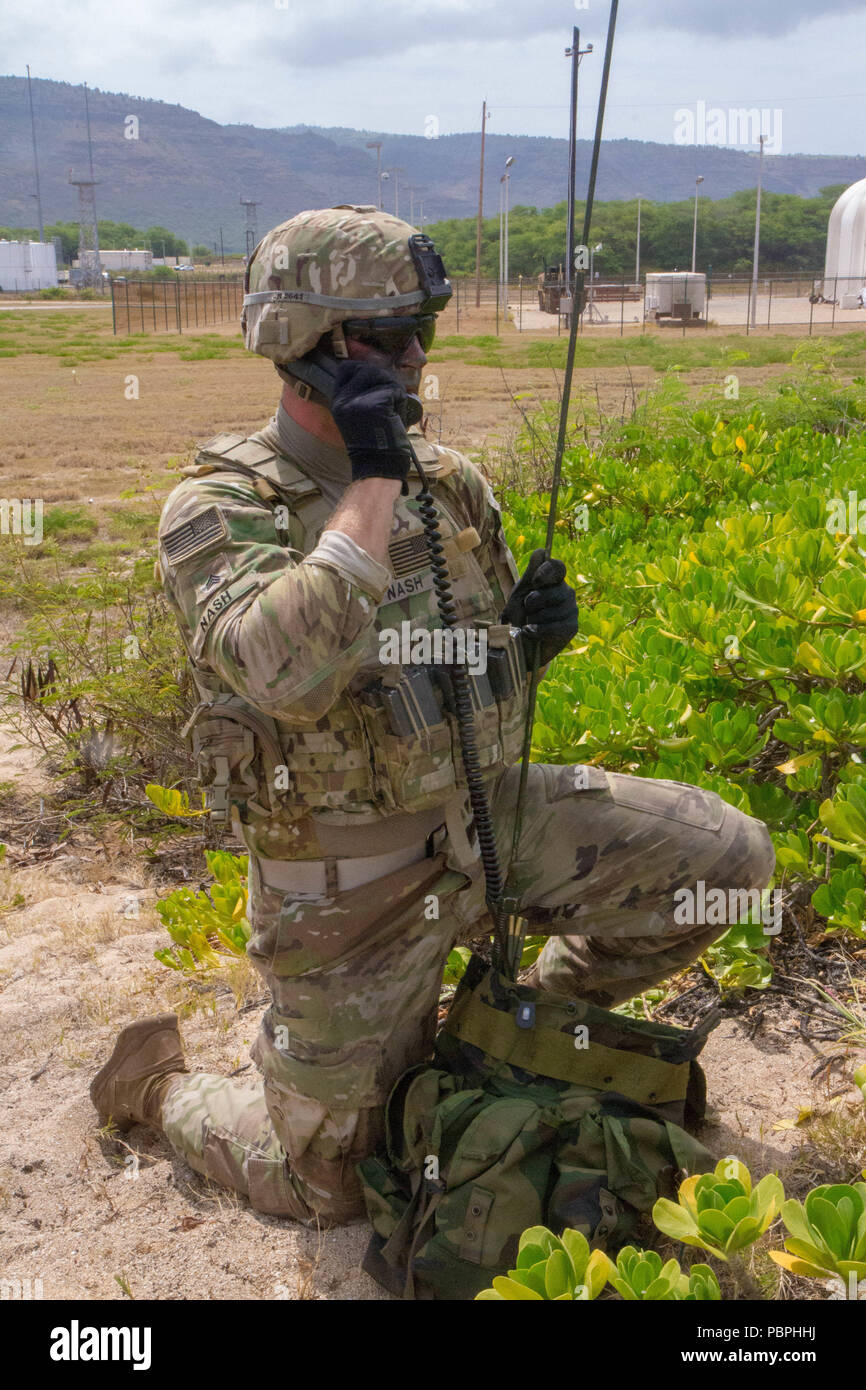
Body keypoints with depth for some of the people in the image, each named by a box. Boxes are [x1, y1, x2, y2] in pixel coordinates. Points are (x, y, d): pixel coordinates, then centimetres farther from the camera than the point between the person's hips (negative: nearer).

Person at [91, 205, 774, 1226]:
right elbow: (290, 672, -37)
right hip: (354, 881, -5)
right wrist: (372, 480, -30)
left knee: (728, 857, -2)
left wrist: (532, 631, -10)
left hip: (490, 810, 5)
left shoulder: (450, 482, 2)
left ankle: (542, 1013, 21)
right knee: (329, 1189, 8)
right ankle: (155, 1079, 36)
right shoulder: (219, 508, -17)